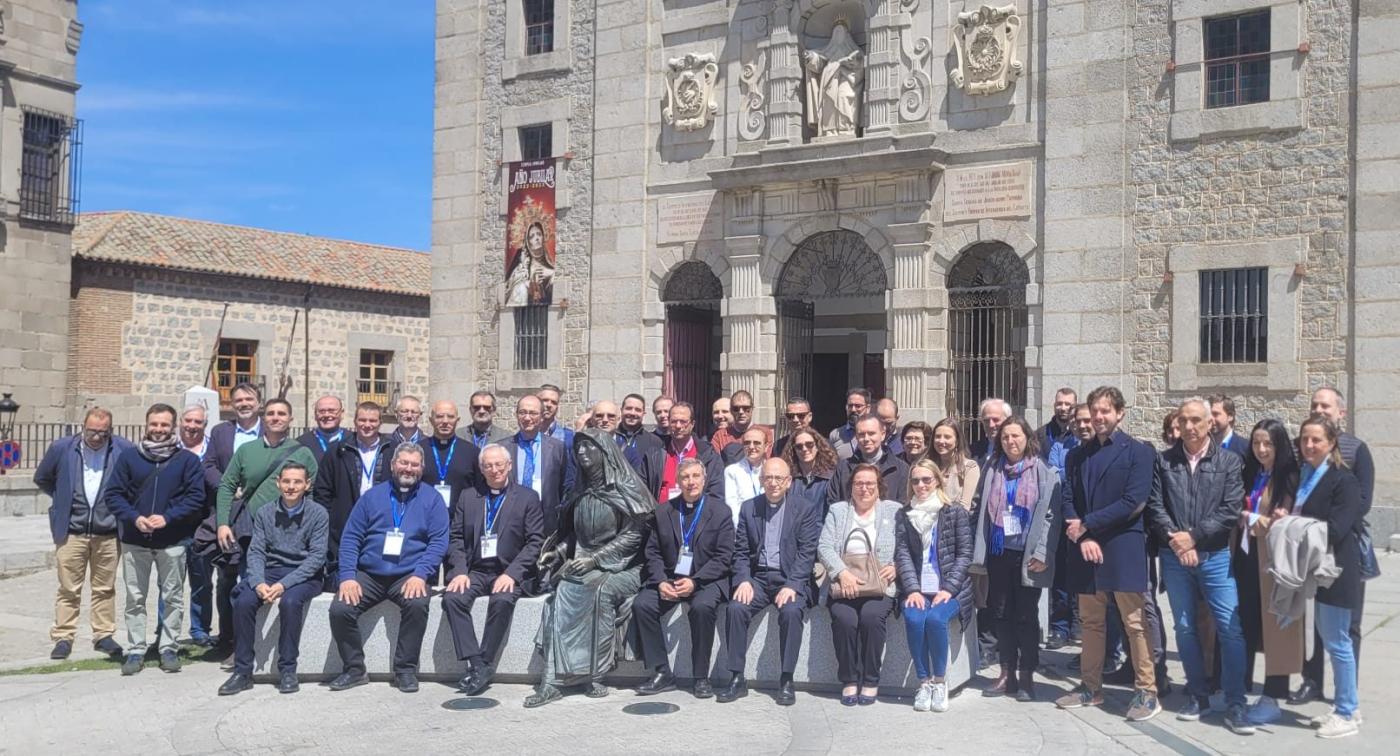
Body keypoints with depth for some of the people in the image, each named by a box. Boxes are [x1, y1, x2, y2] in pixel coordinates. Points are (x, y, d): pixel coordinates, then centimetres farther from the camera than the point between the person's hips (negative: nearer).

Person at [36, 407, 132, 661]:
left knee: (105, 589, 8)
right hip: (71, 532, 0)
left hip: (108, 533, 0)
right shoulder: (62, 448, -1)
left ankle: (104, 635, 17)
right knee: (69, 589, 4)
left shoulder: (123, 449, -5)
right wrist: (64, 499, 10)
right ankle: (63, 638, 11)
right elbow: (42, 478, 14)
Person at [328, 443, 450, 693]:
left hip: (409, 576, -2)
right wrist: (347, 576, -8)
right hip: (368, 576, 2)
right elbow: (350, 538, 6)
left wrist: (420, 574, -17)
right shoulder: (372, 496, 11)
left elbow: (439, 541, -2)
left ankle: (406, 669, -13)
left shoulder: (431, 499, 7)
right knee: (339, 609, -21)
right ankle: (354, 669, 0)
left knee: (418, 604, -32)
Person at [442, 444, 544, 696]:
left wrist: (512, 574, -14)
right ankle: (476, 664, -23)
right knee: (452, 598, -27)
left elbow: (535, 542, -2)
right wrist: (460, 571, -7)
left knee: (502, 600, -33)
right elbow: (455, 537, 10)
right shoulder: (467, 496, 15)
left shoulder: (528, 498, 5)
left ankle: (484, 663, -20)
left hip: (509, 572, -3)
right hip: (474, 570, 3)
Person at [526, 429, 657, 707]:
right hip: (583, 564, 5)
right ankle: (553, 679, -30)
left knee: (600, 589, -34)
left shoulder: (626, 490, -3)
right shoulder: (580, 494, 16)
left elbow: (633, 535, -10)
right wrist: (557, 551, 2)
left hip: (621, 566, -5)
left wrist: (595, 559, -16)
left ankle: (595, 674, -28)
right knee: (563, 592, -25)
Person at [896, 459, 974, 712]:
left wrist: (948, 589, -12)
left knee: (935, 618, -31)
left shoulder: (956, 513, 5)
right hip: (917, 590, 2)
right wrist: (913, 589, -11)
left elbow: (965, 554, 0)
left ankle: (940, 681, -13)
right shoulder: (903, 516, 11)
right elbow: (903, 555, 3)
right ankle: (924, 682, -14)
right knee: (914, 619, -29)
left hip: (949, 589, -2)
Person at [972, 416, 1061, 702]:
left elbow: (1051, 515, -7)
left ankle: (1026, 677, 11)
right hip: (999, 552, 4)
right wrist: (981, 550, 3)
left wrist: (1042, 554, -15)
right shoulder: (993, 470, 10)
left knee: (1026, 616, 2)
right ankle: (1007, 674, 16)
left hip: (1027, 554, -4)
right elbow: (982, 509, 10)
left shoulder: (1044, 472, -2)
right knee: (1002, 613, 8)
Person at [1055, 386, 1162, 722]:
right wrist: (1083, 538, -9)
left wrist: (1086, 524, -11)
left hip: (1124, 547, -5)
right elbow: (1067, 500, 6)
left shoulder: (1138, 451, -1)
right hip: (1086, 547, 5)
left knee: (1134, 622, -2)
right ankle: (1091, 687, 20)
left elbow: (1134, 502, -12)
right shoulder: (1077, 455, 13)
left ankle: (1147, 692, 6)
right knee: (1090, 621, 11)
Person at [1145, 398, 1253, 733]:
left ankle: (1235, 704, 2)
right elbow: (1155, 506, 0)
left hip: (1216, 555, -2)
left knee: (1231, 628, -5)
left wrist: (1193, 536, -13)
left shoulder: (1229, 461, 1)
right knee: (1184, 627, 10)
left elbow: (1230, 510, -7)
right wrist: (1174, 539, -13)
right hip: (1175, 557, 2)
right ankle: (1197, 694, 23)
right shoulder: (1164, 461, 6)